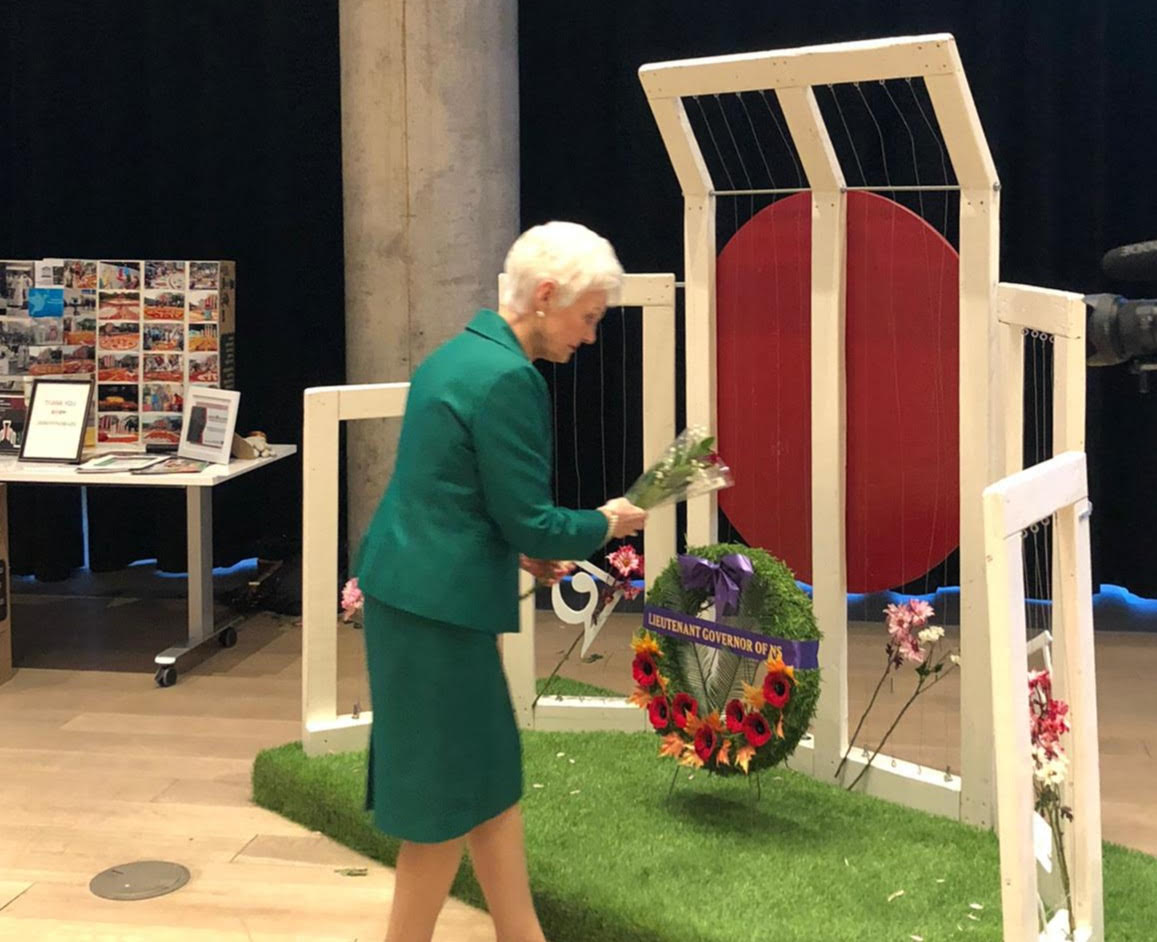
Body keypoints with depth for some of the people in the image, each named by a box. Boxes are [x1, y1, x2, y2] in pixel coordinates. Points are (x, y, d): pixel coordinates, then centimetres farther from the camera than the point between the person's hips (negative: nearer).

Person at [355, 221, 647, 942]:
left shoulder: (460, 352, 11)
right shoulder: (508, 379, -20)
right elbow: (531, 521, -18)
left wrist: (518, 552, 16)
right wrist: (606, 523, -1)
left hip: (412, 590, 10)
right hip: (439, 607, -10)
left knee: (491, 773, 17)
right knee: (449, 796, 4)